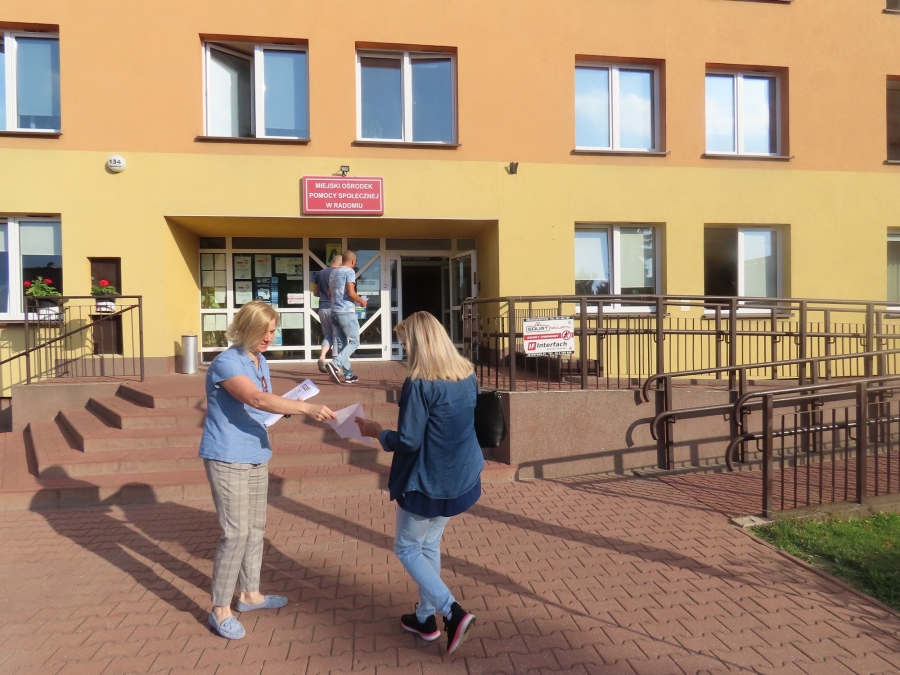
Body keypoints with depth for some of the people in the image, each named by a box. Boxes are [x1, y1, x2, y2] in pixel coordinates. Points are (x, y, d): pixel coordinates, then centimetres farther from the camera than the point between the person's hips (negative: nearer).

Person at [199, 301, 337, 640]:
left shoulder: (261, 362, 9)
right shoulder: (226, 363, -18)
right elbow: (256, 399, -32)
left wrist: (291, 407, -5)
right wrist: (306, 408, -40)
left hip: (256, 456, 8)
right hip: (227, 458, -8)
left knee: (256, 528, 16)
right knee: (236, 532, -6)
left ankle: (250, 594, 32)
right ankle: (220, 609, 10)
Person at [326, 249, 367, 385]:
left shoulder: (333, 273, 17)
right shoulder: (349, 271, -8)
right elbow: (351, 293, -18)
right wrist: (362, 301, 0)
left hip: (335, 311, 8)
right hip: (346, 311, -8)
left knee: (343, 343, 10)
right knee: (354, 342, 0)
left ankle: (347, 375, 10)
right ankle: (334, 364, -17)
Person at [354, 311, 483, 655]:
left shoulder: (419, 384, -23)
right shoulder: (467, 375, 0)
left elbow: (408, 442, -21)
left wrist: (377, 432, -3)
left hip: (429, 483, -7)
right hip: (462, 478, 8)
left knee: (407, 548, 14)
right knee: (429, 544, 23)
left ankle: (453, 612, 4)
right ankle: (426, 618, 35)